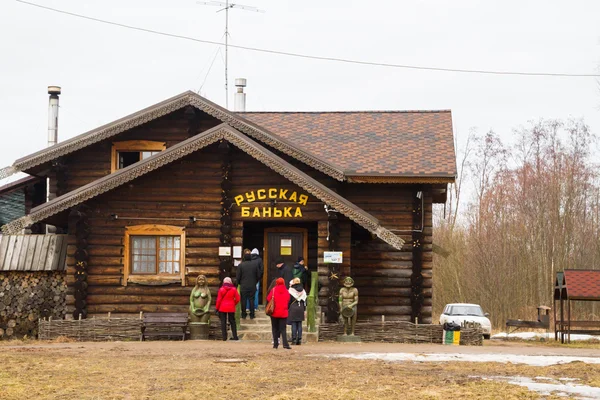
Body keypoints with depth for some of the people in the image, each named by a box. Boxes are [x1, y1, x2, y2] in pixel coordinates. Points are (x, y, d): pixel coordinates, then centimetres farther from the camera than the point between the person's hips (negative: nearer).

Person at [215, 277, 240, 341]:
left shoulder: (221, 289, -7)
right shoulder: (233, 289, -1)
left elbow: (218, 300, -7)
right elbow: (237, 299, 0)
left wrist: (217, 308, 3)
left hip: (222, 308, -2)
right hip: (231, 308, 2)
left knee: (223, 322, 4)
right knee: (232, 321, 12)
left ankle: (224, 337, -1)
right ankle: (235, 336, 9)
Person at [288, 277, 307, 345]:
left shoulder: (291, 291, -7)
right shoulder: (303, 291, 8)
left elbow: (289, 301, -5)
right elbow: (304, 301, 13)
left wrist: (287, 309, 4)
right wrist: (304, 310, 20)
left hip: (293, 309, -4)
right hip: (301, 309, 4)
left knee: (294, 325, -3)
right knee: (299, 325, 6)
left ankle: (294, 340, -5)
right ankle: (299, 340, 5)